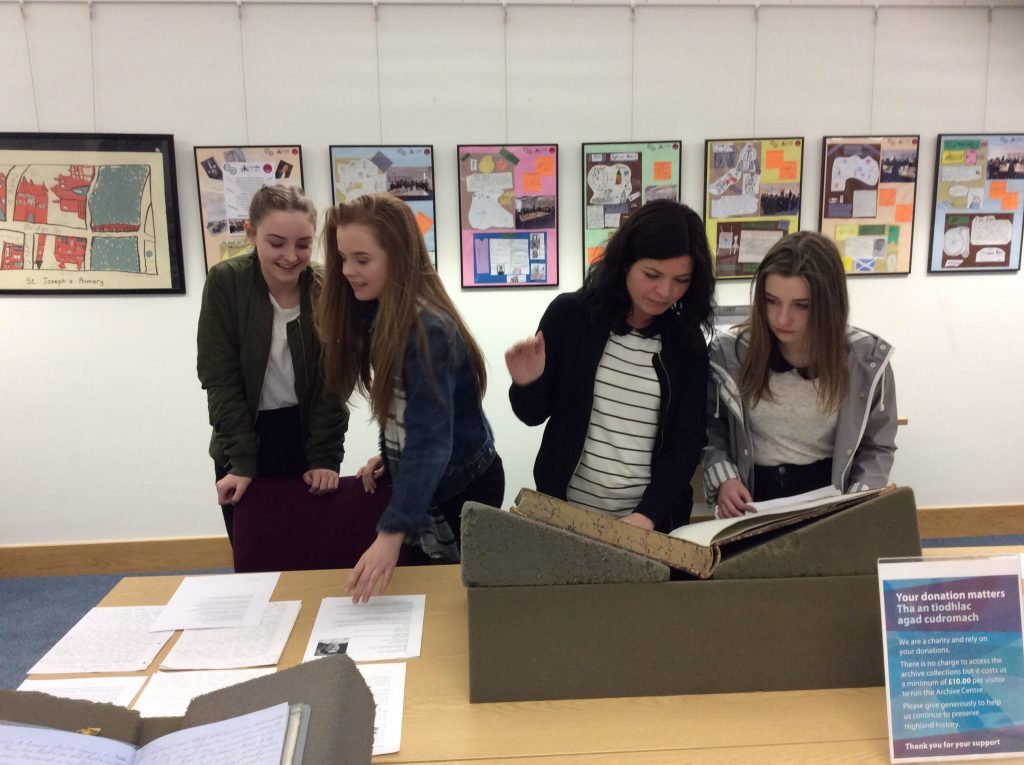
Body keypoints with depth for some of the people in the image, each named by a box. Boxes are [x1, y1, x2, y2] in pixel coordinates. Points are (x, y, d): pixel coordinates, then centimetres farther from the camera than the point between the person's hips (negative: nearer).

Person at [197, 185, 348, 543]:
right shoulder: (225, 282, -12)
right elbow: (220, 379, -11)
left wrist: (326, 457, -12)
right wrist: (241, 461, -15)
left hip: (308, 436, 1)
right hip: (244, 441, 0)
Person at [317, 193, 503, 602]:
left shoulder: (427, 330, -28)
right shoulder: (377, 312, 0)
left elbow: (431, 438, -35)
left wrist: (392, 533, -40)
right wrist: (390, 455, -4)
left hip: (460, 488, -8)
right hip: (421, 483, 8)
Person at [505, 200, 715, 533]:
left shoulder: (687, 340, -3)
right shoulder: (570, 314, -8)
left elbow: (687, 442, -6)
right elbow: (534, 414, -1)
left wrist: (648, 514, -18)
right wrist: (527, 385, -22)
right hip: (567, 512, -1)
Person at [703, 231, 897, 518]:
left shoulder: (867, 359, -5)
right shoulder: (728, 352, -6)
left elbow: (876, 446, 5)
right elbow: (711, 429, 7)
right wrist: (723, 479, -9)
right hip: (753, 506, 0)